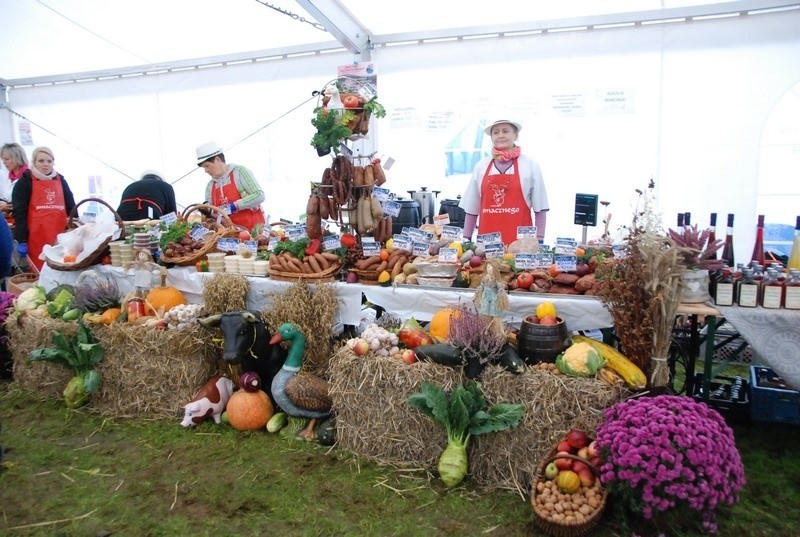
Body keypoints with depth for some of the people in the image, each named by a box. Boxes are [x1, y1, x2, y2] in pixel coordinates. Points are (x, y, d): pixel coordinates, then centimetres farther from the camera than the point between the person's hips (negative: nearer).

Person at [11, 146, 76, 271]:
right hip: (37, 236, -3)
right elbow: (19, 212, -4)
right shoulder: (25, 181, 2)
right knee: (39, 271, -4)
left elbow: (71, 206, 14)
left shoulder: (60, 180, 13)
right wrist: (22, 240, -11)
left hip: (60, 235, 4)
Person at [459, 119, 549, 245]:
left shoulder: (530, 165, 3)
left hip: (520, 240, -1)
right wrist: (466, 239, 11)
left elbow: (540, 208, 5)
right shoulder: (480, 166, 8)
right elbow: (471, 208, 12)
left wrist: (539, 241, 2)